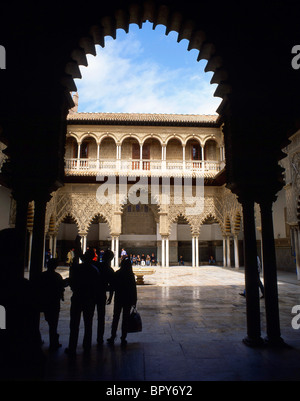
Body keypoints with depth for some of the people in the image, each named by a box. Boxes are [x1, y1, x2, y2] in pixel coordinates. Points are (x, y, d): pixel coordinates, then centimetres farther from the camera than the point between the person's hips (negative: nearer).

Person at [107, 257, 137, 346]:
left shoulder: (117, 274, -5)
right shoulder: (131, 275, -8)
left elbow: (113, 287, 0)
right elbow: (134, 289, -5)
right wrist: (134, 301, 2)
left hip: (118, 299, 1)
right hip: (128, 300, -1)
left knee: (115, 318, 13)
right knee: (125, 319, 8)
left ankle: (113, 337, 15)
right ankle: (123, 338, 10)